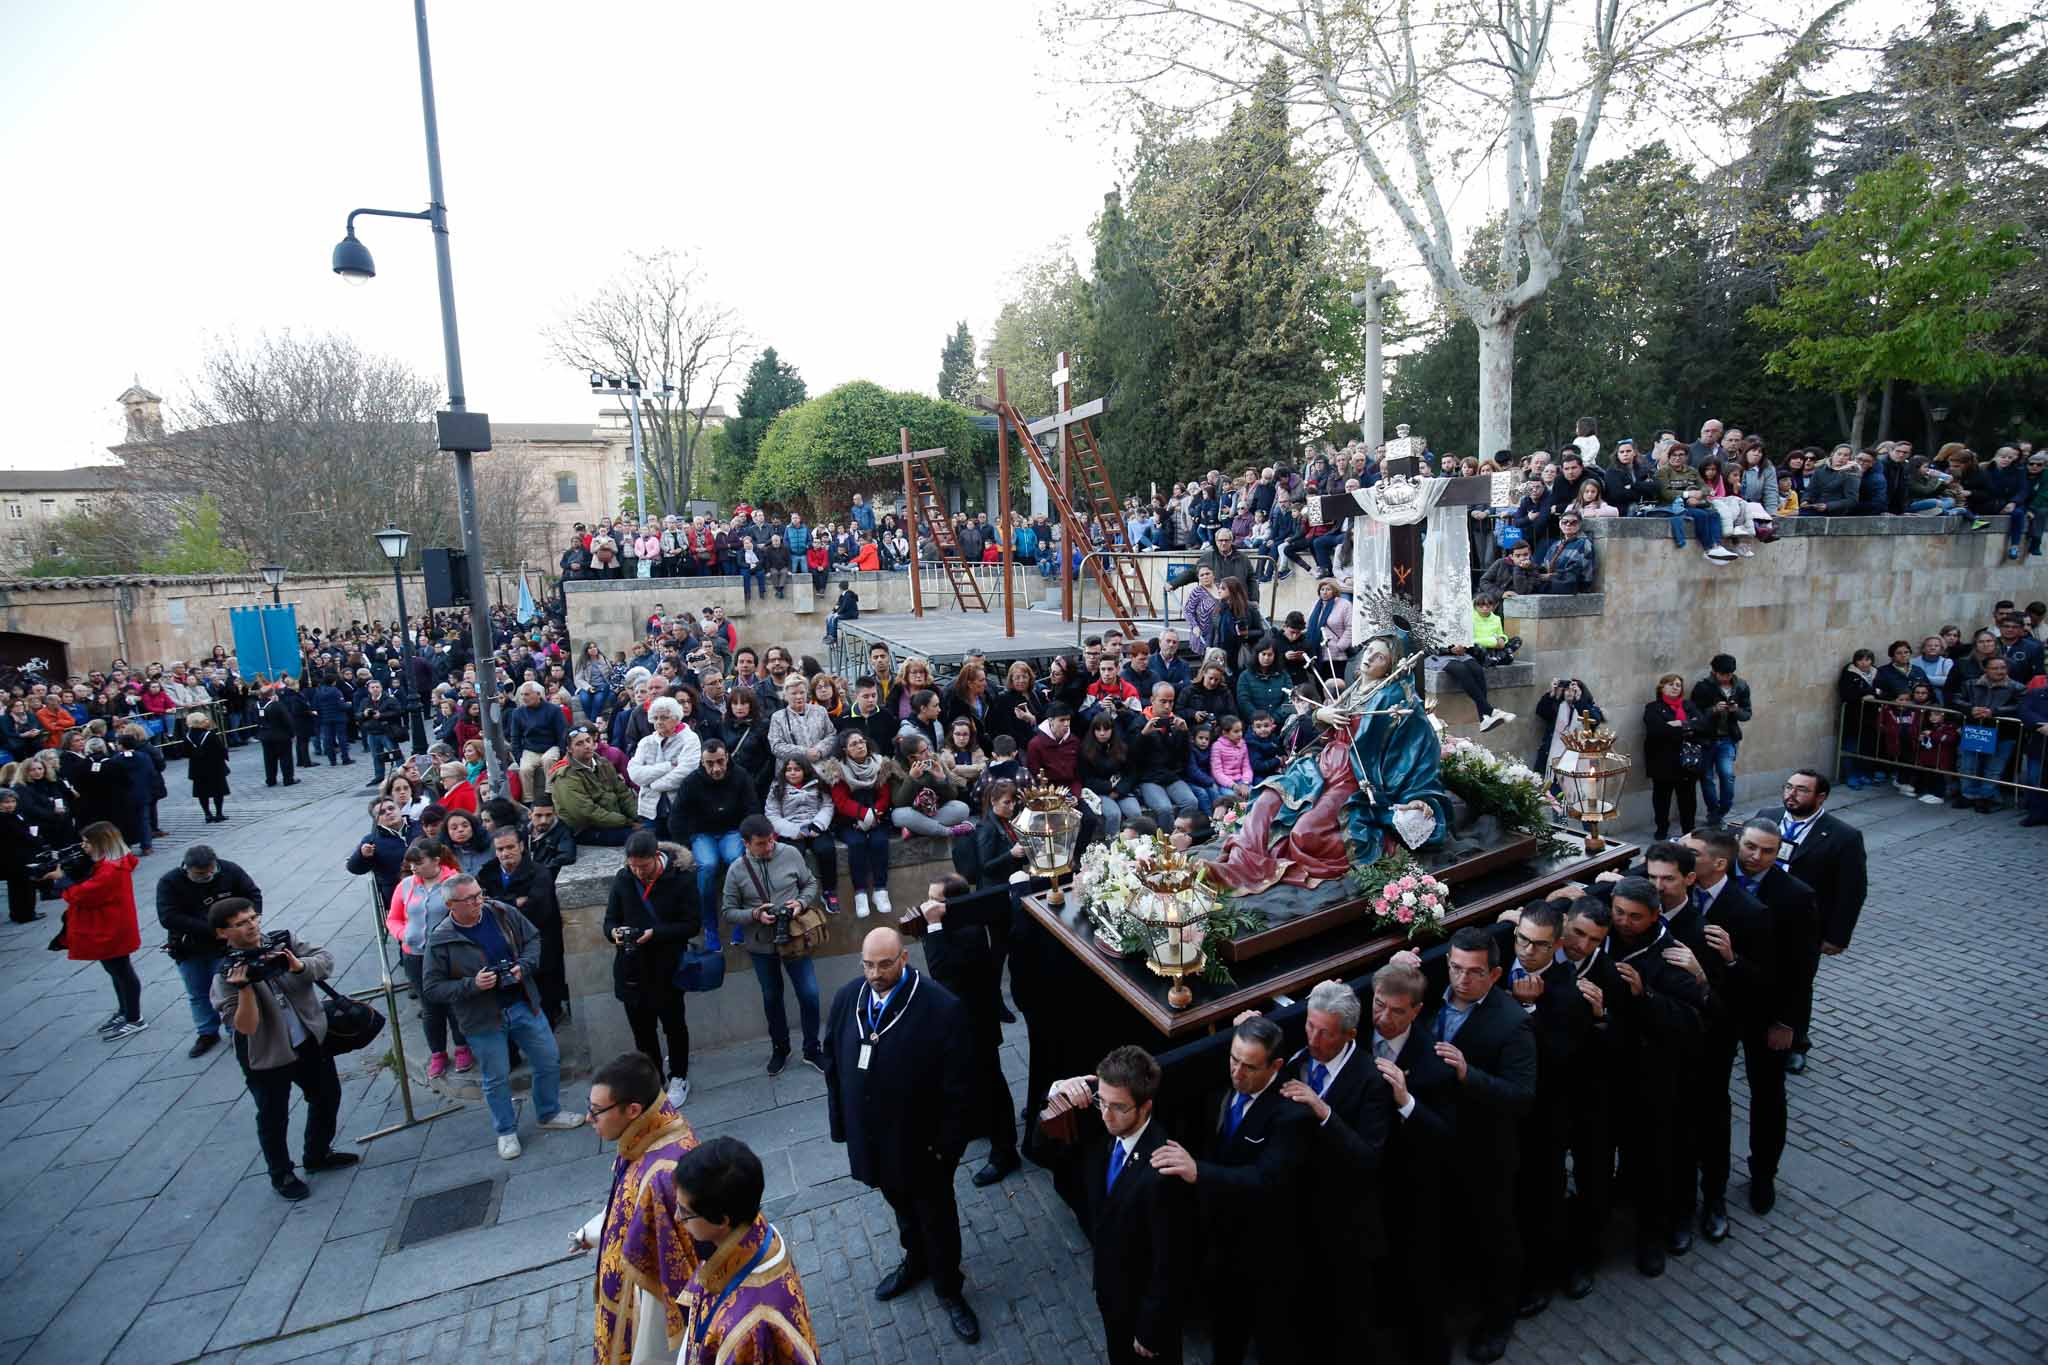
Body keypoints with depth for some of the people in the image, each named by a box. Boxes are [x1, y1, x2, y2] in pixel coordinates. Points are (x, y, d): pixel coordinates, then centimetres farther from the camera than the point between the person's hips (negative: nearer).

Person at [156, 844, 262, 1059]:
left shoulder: (230, 870, -12)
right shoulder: (169, 882, -15)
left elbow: (253, 894, -2)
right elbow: (168, 918, -23)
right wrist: (211, 929, -29)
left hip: (226, 945, -1)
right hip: (189, 951, 1)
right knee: (197, 994, 15)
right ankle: (207, 1033, 31)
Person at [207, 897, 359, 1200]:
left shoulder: (284, 941, -8)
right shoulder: (226, 975, -19)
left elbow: (327, 960, -12)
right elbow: (247, 1027, -24)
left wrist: (299, 966, -31)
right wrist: (244, 986, -37)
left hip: (311, 1042, 4)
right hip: (267, 1057, -4)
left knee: (328, 1097, 20)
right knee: (273, 1118, 13)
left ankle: (318, 1155, 43)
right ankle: (282, 1175, 37)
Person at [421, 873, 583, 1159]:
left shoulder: (502, 913, -7)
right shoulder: (440, 940, -15)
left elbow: (533, 938, 5)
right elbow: (431, 988, -10)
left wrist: (525, 966, -13)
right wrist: (472, 985, -23)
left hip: (524, 1005, 3)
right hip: (483, 1019, -3)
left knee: (549, 1061, 13)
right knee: (497, 1079, 11)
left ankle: (550, 1113, 36)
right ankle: (506, 1131, 34)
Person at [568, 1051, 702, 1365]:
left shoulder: (666, 1172, -41)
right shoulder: (652, 1131, -13)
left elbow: (682, 1261, -30)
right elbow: (628, 1201, 9)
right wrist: (592, 1231, 20)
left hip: (665, 1294, -8)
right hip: (644, 1274, 8)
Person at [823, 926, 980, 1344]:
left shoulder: (942, 1007, -26)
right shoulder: (848, 998, -10)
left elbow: (958, 1085, -18)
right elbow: (833, 1064, 3)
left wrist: (948, 1144, -14)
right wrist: (842, 1125, 6)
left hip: (922, 1141, -4)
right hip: (873, 1136, 5)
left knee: (937, 1218, 17)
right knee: (901, 1207, 28)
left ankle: (949, 1289, 41)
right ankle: (915, 1261, 54)